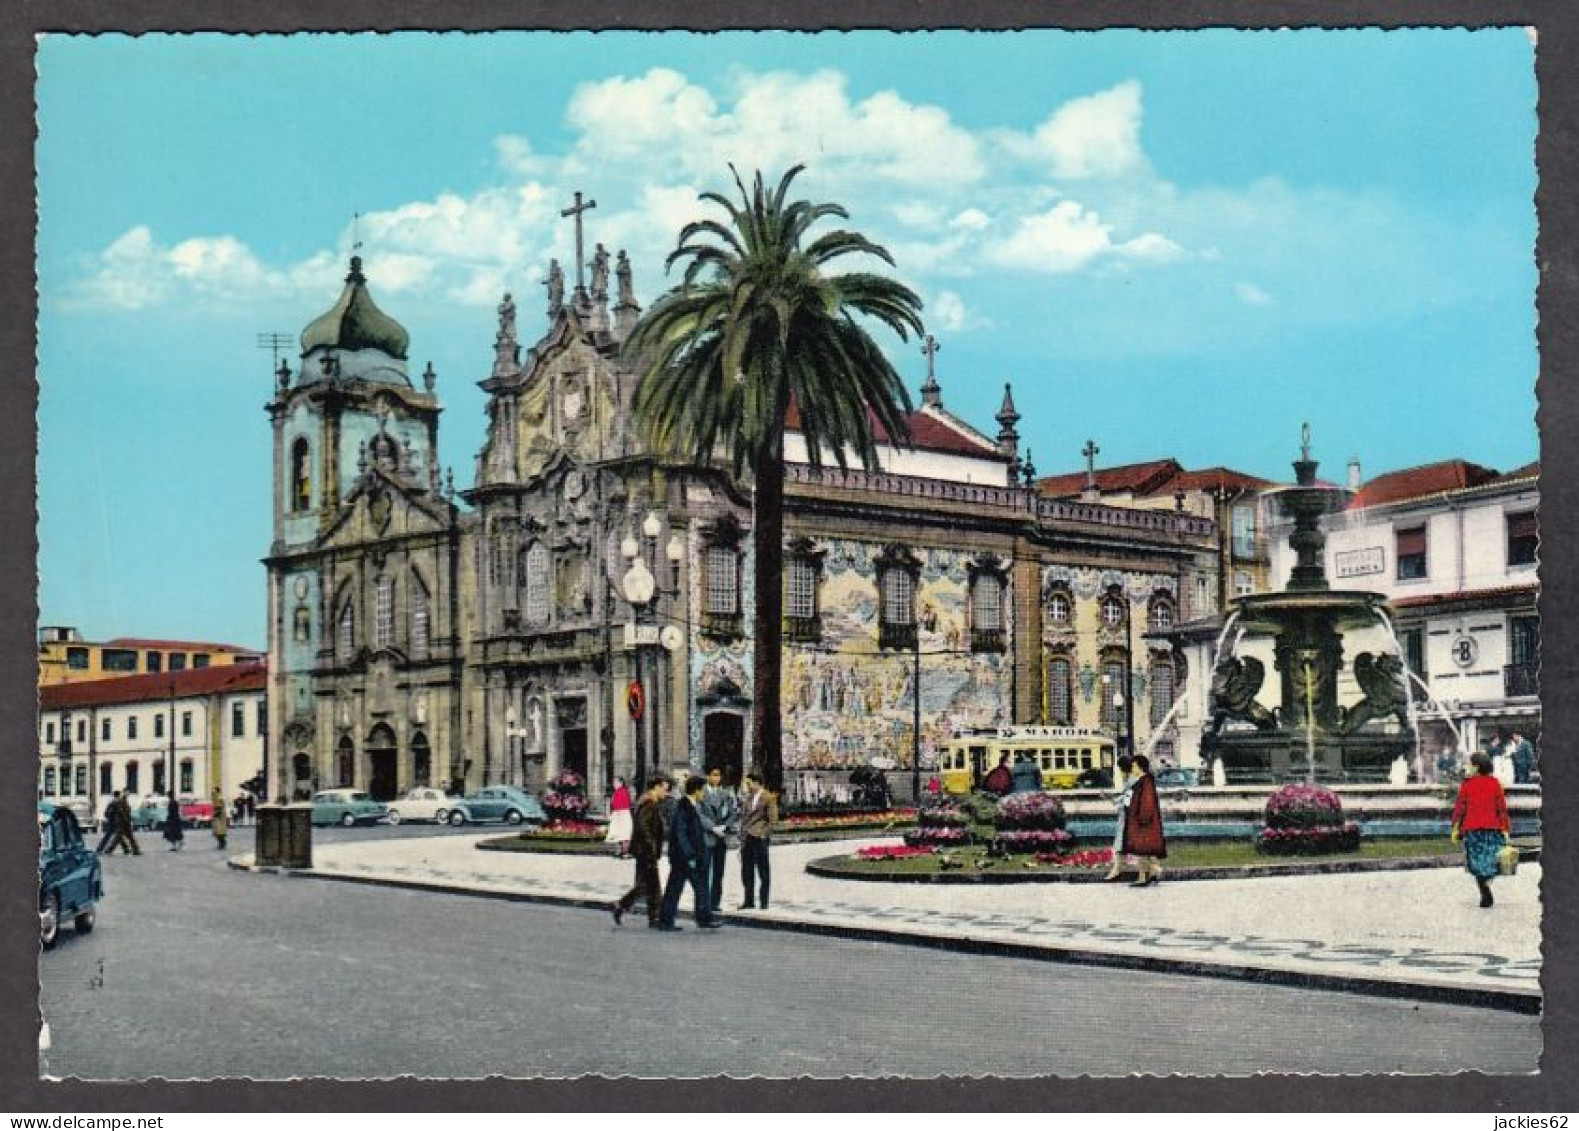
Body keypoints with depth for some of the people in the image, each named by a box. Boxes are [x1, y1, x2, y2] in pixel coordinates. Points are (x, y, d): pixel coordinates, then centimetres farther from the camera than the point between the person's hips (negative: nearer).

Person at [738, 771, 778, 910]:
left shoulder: (768, 798, -5)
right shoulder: (745, 798, 13)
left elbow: (773, 819, -7)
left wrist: (763, 833, -13)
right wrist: (742, 834, 9)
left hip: (759, 838, -6)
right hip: (746, 839, 6)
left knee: (763, 871, 0)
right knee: (747, 871, 7)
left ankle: (764, 901, 5)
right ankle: (749, 901, 14)